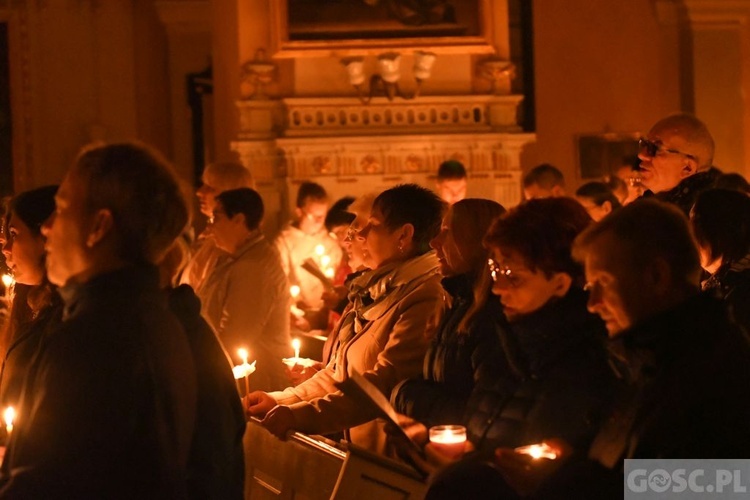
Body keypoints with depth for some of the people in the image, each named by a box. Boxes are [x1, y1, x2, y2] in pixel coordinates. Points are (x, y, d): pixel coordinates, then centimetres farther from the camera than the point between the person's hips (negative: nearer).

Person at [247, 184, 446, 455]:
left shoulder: (424, 298, -14)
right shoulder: (377, 289, 17)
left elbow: (383, 386, -20)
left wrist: (297, 416, -23)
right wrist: (280, 401, 11)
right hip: (351, 448, 8)